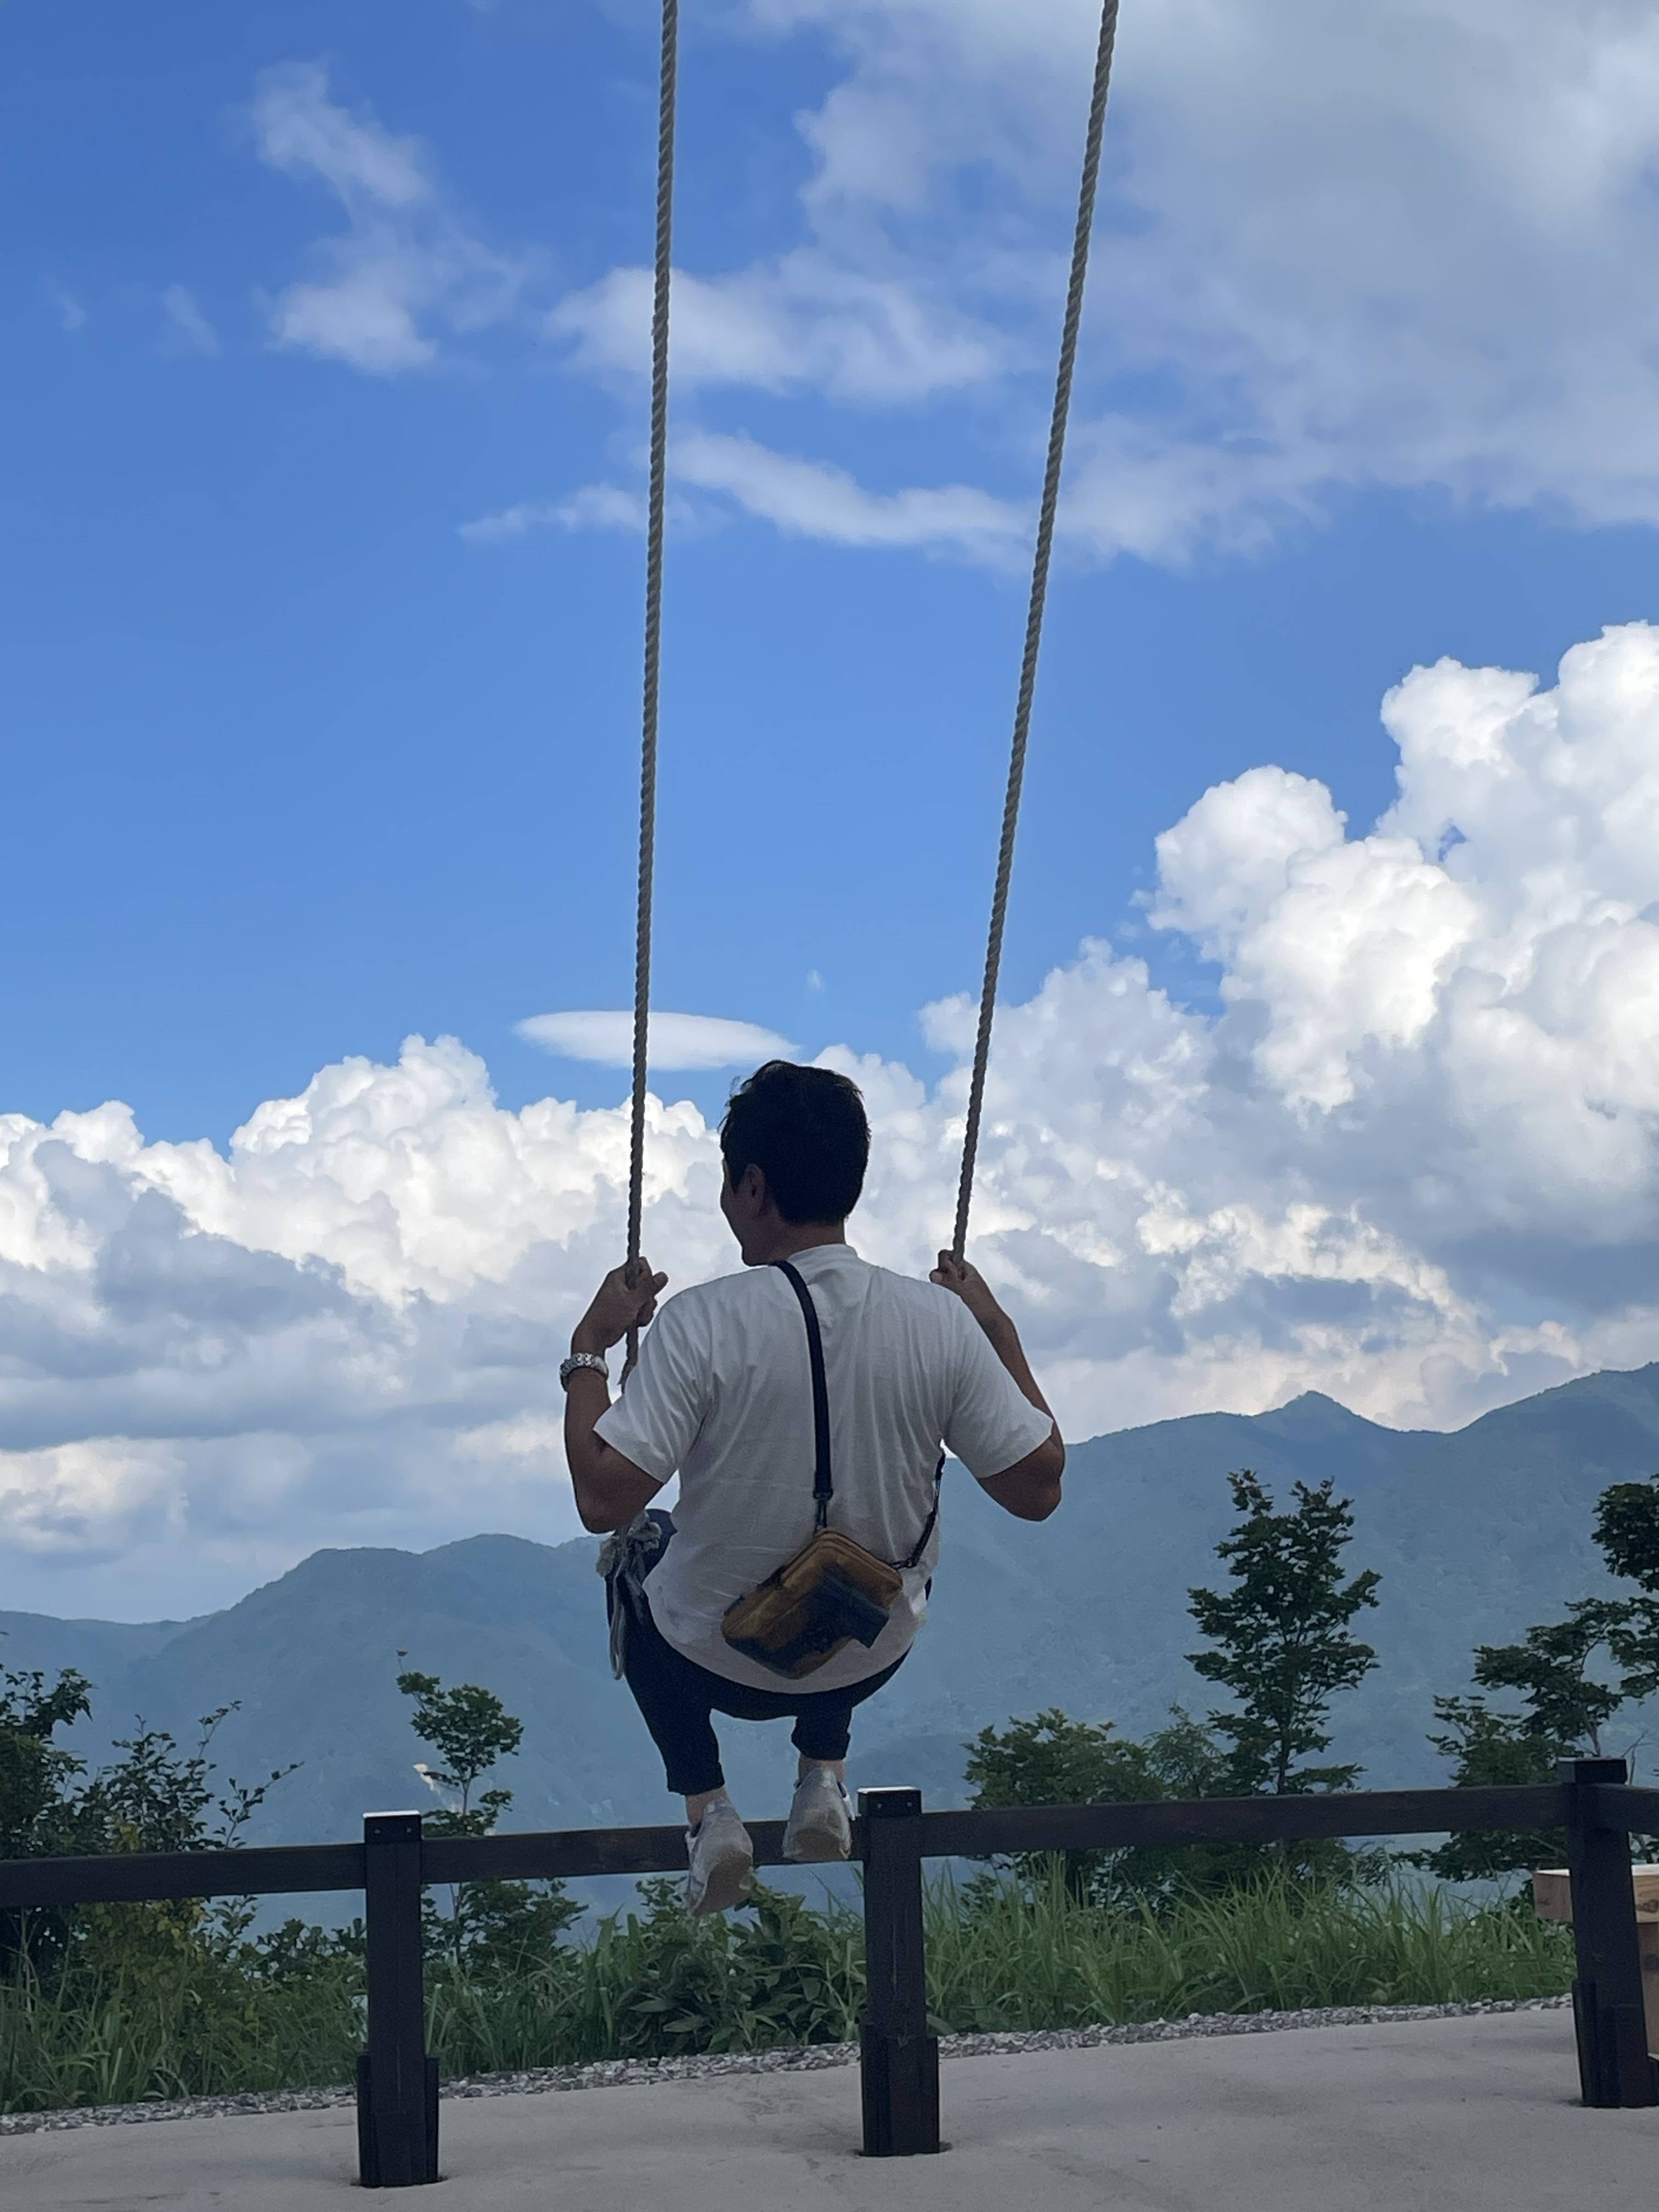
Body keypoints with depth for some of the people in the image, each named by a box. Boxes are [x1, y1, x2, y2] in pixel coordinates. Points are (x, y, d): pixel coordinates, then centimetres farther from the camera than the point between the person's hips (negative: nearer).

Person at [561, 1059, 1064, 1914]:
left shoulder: (705, 1321, -26)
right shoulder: (941, 1322, -17)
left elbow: (604, 1500, -27)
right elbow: (1037, 1488, -10)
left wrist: (589, 1350, -12)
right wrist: (1000, 1334, 1)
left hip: (717, 1663, -3)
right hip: (872, 1662, 3)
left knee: (639, 1549, 32)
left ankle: (707, 1810, 19)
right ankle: (824, 1780, 25)